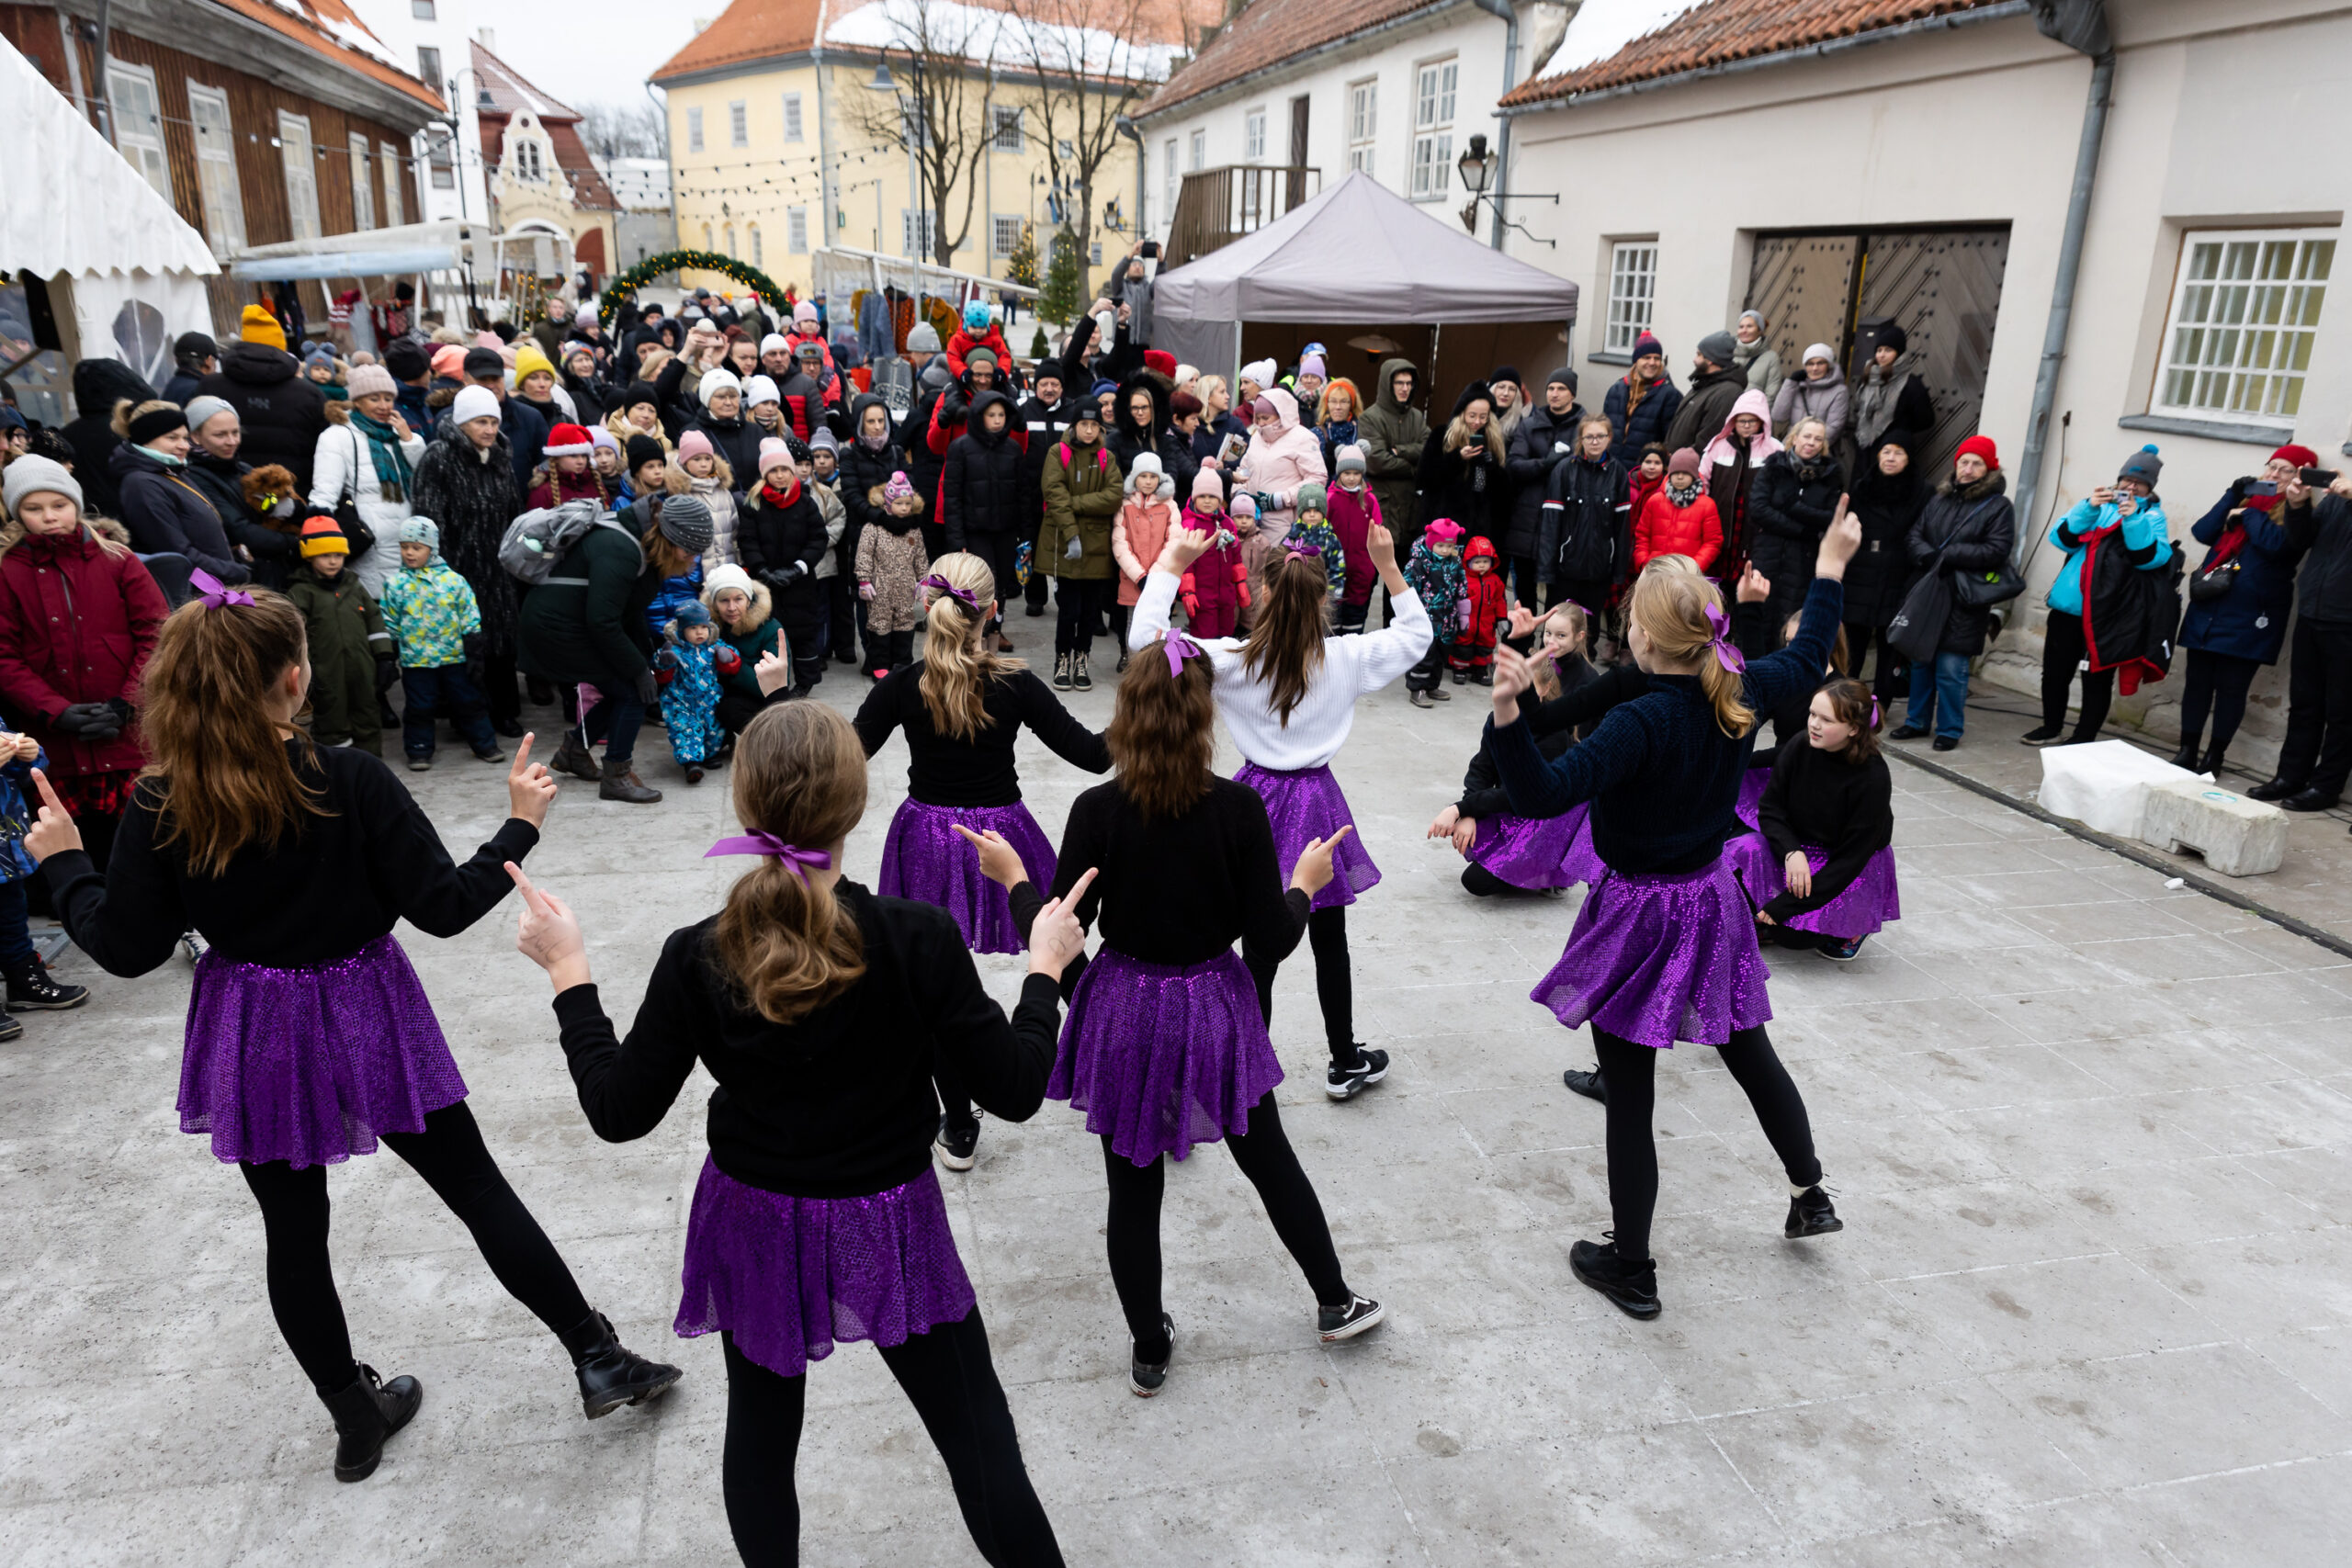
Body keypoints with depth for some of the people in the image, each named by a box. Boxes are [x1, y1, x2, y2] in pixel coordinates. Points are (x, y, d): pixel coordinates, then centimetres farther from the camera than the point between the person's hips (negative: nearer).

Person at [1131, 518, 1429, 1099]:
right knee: (1330, 941, 16)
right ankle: (1345, 1062, 32)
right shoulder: (1345, 659, -8)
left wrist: (1171, 562, -6)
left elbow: (1145, 636, -12)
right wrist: (1388, 566, 6)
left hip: (1260, 801, -1)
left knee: (1259, 949, 7)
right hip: (1319, 805, 1)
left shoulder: (1233, 661, -13)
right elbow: (1415, 635, 8)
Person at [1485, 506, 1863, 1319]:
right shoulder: (1739, 694, -7)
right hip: (1712, 900, 7)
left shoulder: (1640, 723, -27)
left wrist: (1507, 711, -52)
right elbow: (1807, 660, 16)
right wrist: (1830, 568, 27)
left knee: (1629, 1099, 6)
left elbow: (1544, 793, -38)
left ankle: (1630, 1268, 19)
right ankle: (1811, 1195, 48)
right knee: (1751, 1053, 28)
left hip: (1640, 916, -7)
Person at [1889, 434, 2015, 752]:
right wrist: (1928, 556, -15)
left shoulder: (1998, 507, -2)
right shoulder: (1939, 499, 12)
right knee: (1920, 662, 12)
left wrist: (1945, 555, -16)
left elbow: (1996, 551, -12)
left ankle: (1950, 730, 8)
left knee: (1951, 669, -4)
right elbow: (1913, 536, 7)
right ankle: (1917, 722, 24)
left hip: (1963, 602, -5)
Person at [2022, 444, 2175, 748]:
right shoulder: (2097, 503, 10)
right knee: (2055, 670, 12)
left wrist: (2133, 520, -23)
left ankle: (2084, 737, 15)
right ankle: (2051, 726, 31)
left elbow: (2151, 558, -14)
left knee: (2097, 677, 2)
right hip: (2069, 604, 3)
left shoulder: (2153, 516, 2)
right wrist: (2089, 507, -16)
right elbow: (2063, 537, -3)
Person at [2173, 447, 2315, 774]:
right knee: (2197, 681, 7)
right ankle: (2187, 751, 15)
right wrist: (2233, 497, -3)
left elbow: (2276, 543, -20)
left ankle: (2215, 757, 9)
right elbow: (2202, 533, 4)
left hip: (2247, 619, -5)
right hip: (2207, 609, 5)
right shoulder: (2247, 499, 17)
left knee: (2231, 687, 0)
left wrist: (2248, 514, -8)